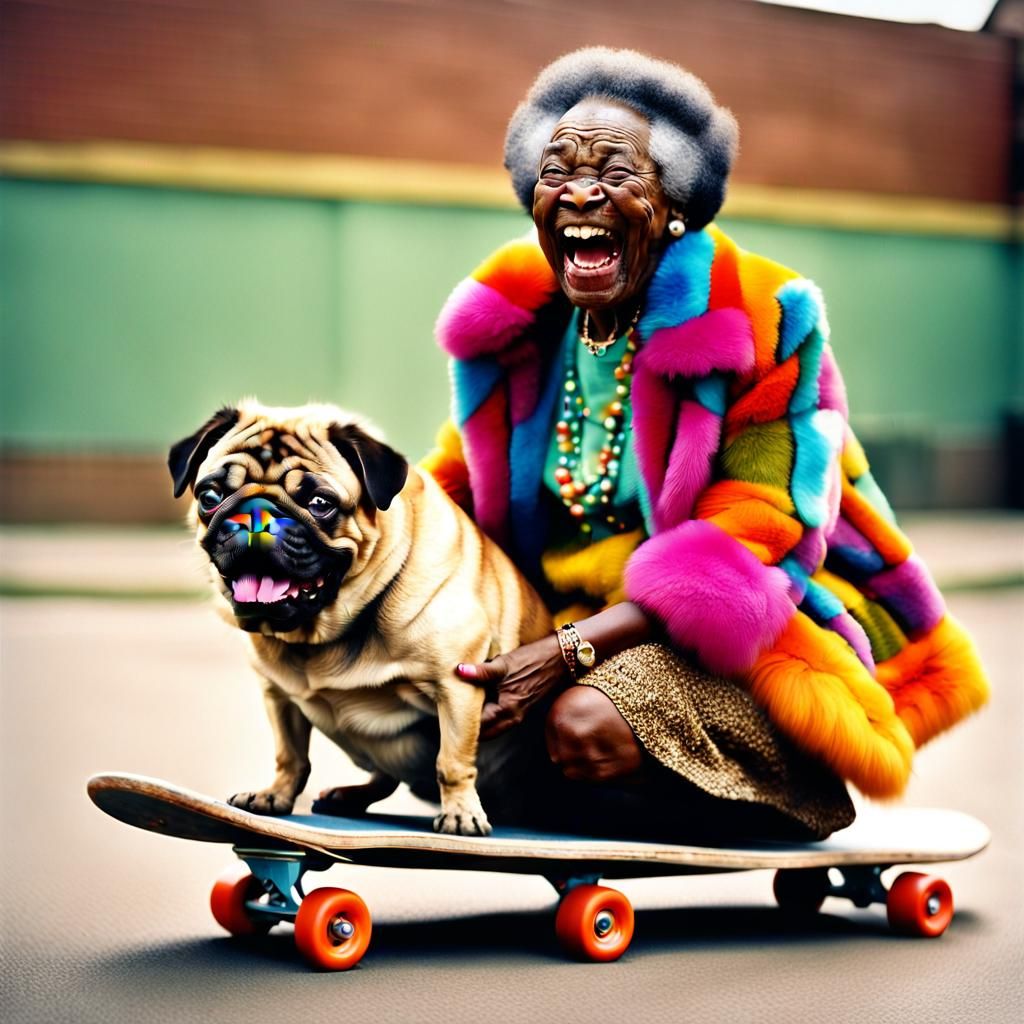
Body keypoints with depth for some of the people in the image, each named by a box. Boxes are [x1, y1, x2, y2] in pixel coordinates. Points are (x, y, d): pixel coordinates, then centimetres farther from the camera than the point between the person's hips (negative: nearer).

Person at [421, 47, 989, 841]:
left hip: (768, 624, -4)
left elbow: (750, 548, -20)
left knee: (586, 721, -32)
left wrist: (573, 651, -29)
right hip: (579, 619, 5)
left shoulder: (764, 319, -16)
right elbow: (458, 480, 10)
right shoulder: (513, 320, 1)